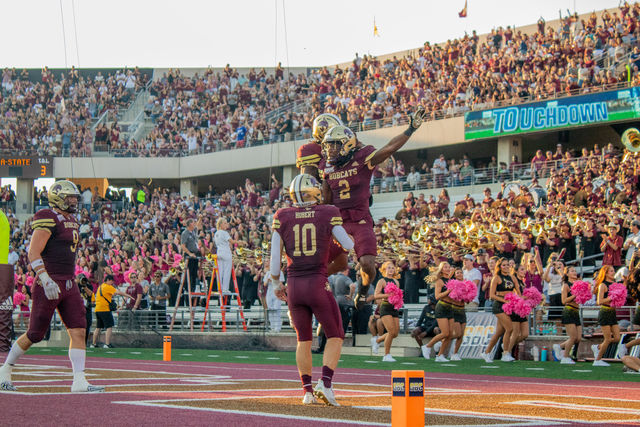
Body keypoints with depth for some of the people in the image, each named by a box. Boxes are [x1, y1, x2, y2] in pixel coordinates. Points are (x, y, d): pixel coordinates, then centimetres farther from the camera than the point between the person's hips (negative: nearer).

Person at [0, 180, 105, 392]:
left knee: (78, 331, -3)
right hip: (50, 285, -8)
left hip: (69, 285, 8)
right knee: (34, 334, 0)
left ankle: (79, 381, -5)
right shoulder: (49, 219, -11)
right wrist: (45, 280, -27)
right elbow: (33, 253, -18)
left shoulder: (71, 221, 17)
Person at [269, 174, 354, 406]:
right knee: (334, 336, 10)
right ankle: (325, 383, -7)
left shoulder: (283, 217, 3)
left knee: (304, 340, 16)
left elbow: (275, 254, 3)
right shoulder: (327, 214, -2)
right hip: (318, 283, -3)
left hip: (293, 285, 3)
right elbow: (348, 246, 1)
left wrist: (276, 282, 16)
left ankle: (308, 391, 11)